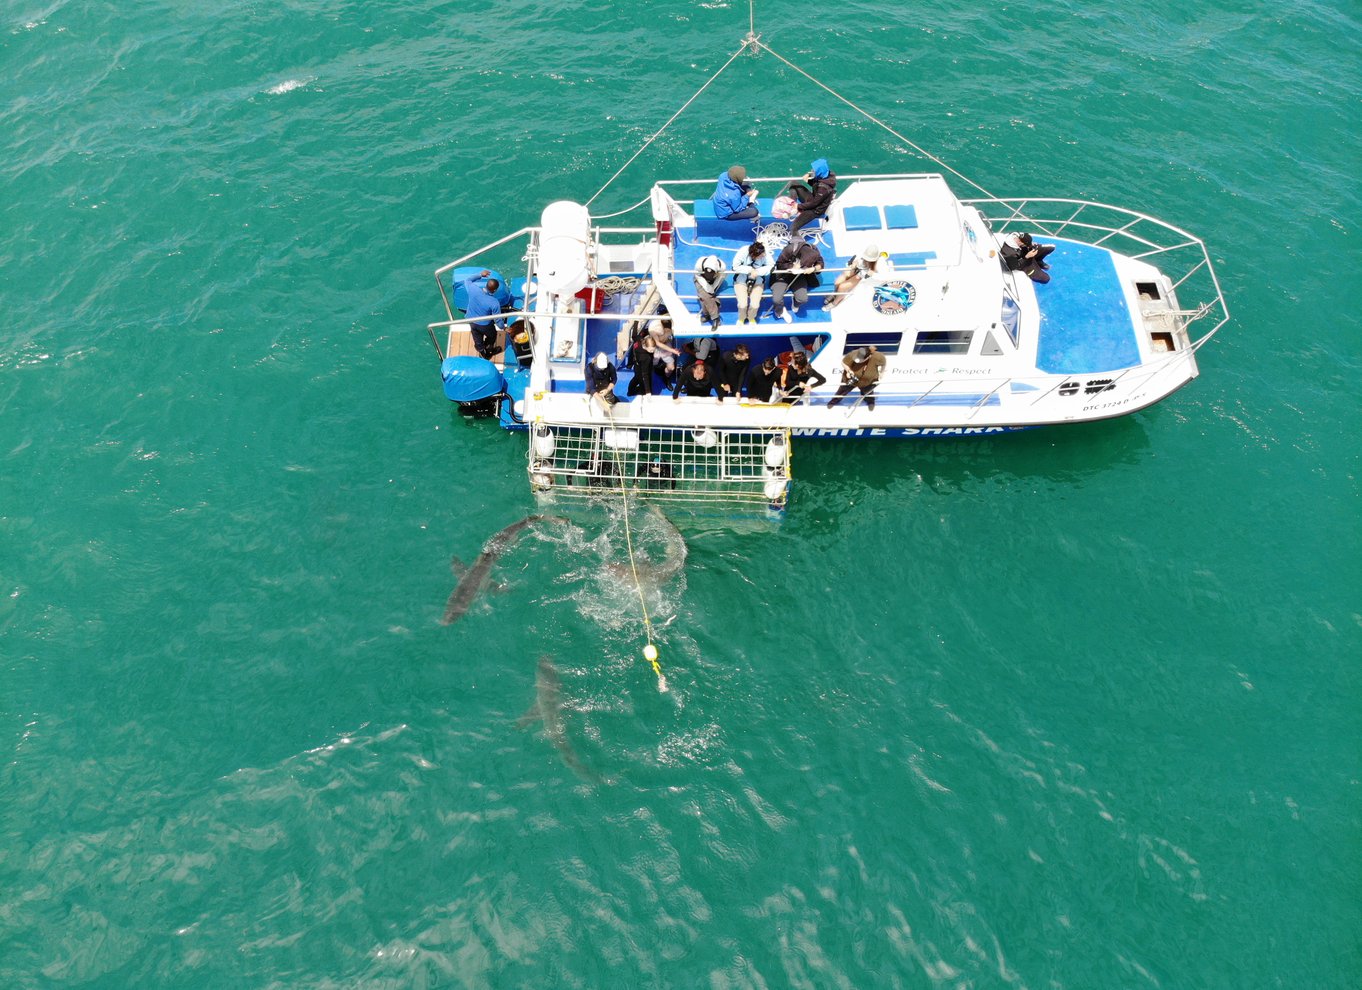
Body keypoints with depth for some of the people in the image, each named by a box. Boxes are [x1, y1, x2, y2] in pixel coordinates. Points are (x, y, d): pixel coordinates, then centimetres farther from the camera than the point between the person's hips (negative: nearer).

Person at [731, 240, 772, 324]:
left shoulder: (765, 254, -21)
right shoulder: (743, 251, -26)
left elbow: (770, 266, -16)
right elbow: (735, 267, -23)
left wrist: (758, 271, -30)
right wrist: (750, 270, -27)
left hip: (757, 280, 2)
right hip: (741, 279, -2)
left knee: (755, 304, -19)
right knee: (743, 304, -22)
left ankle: (751, 317, 20)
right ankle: (741, 318, 15)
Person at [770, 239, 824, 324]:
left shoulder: (814, 252, -22)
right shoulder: (790, 249, -32)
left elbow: (820, 264, -5)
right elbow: (779, 264, -17)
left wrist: (814, 268, -27)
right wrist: (793, 267, -31)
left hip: (798, 276, 3)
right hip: (783, 275, -2)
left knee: (803, 299, -21)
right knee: (776, 299, -24)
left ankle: (795, 304, 20)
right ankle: (780, 310, 16)